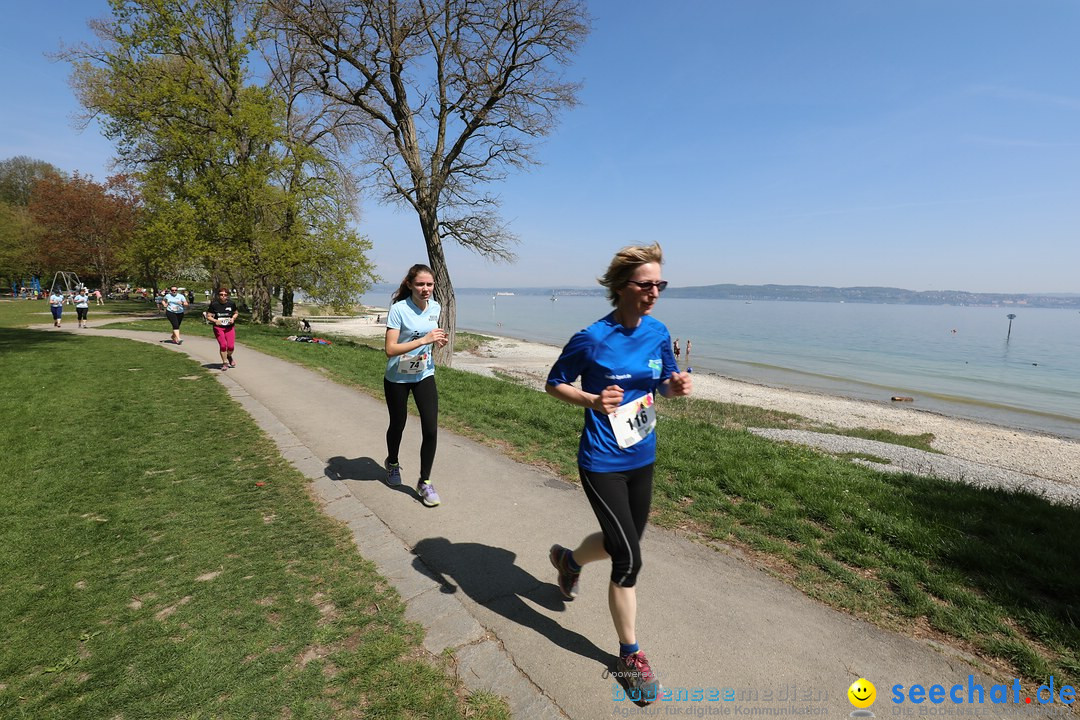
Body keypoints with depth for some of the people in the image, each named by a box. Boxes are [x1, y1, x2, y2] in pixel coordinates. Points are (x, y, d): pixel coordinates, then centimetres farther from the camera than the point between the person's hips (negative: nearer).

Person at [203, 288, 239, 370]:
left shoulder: (231, 304, -3)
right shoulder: (214, 304, -8)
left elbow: (236, 313, 13)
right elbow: (208, 316, -3)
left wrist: (233, 318, -7)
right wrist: (215, 320, -22)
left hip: (230, 327, 1)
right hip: (218, 327, -1)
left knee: (231, 346, -7)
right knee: (223, 345, -11)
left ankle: (229, 356, 30)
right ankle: (225, 363, 9)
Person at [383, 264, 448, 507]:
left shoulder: (435, 307, -2)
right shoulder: (399, 309, -19)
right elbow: (390, 349, -26)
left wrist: (438, 341, -5)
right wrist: (423, 340, -31)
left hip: (424, 376, 3)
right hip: (397, 378, -3)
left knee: (431, 429, -6)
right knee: (398, 424, 15)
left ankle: (424, 482, 10)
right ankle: (392, 463, 48)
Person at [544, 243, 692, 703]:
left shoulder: (658, 332, -2)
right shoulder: (591, 339, -18)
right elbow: (554, 384, -7)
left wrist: (676, 386, -13)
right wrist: (592, 400, -25)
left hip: (642, 458, 7)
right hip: (602, 464, -6)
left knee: (622, 544, 22)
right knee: (629, 559, -1)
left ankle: (568, 559, 55)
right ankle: (630, 656, 25)